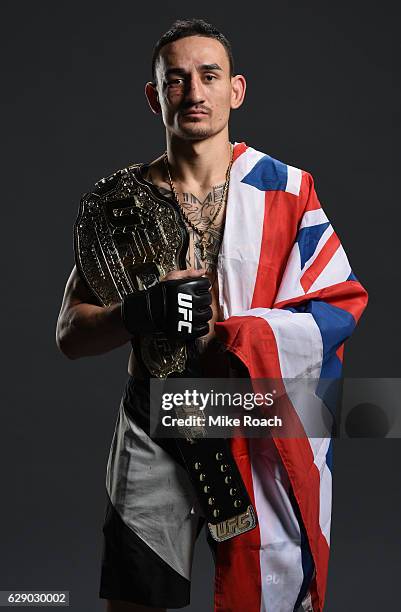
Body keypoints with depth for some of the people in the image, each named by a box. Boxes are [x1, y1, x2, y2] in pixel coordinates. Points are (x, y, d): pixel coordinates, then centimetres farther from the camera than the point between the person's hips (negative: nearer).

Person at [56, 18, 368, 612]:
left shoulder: (287, 191, 1)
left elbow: (340, 308, -5)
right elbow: (70, 334, 2)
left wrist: (233, 339, -18)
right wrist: (143, 311, -18)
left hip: (262, 435, -1)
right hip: (151, 437, 1)